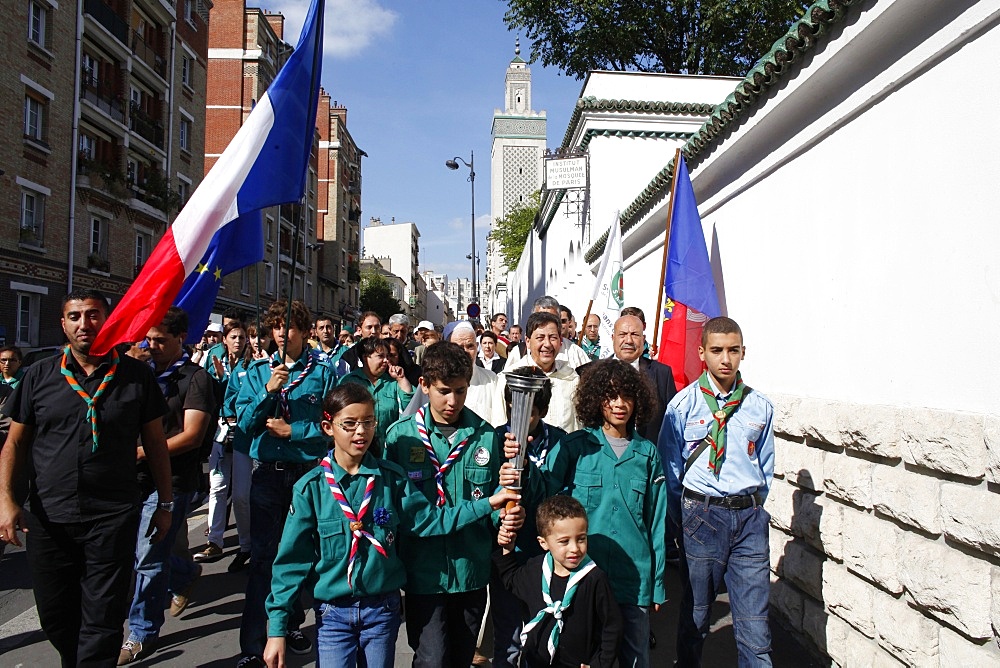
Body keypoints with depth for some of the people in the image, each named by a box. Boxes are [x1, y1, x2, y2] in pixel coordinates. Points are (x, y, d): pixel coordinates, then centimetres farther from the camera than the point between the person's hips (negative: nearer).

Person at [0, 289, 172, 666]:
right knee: (55, 620, 16)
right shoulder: (40, 376, 4)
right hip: (47, 519, 2)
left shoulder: (136, 375, 0)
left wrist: (165, 504, 5)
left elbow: (155, 443, 4)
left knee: (101, 626, 2)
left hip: (113, 518, -2)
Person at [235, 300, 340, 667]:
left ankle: (292, 625, 29)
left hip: (309, 472, -1)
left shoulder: (323, 372, 0)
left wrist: (293, 431, -11)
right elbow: (244, 421, -1)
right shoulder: (257, 371, 7)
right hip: (268, 471, 1)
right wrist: (269, 391, -14)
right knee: (262, 556, 1)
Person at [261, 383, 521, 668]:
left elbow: (429, 519, -6)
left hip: (382, 610, 2)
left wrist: (487, 504, -15)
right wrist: (277, 628, -7)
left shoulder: (392, 478, -3)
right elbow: (292, 559, -6)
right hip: (332, 614, -2)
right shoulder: (310, 487, -8)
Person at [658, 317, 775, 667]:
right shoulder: (683, 404, -3)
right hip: (702, 515, -2)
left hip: (750, 516, 2)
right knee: (695, 610, 12)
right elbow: (670, 467, 2)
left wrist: (753, 508, 8)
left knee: (754, 622, 2)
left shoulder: (760, 406, 4)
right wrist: (681, 519, 3)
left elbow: (765, 467, 13)